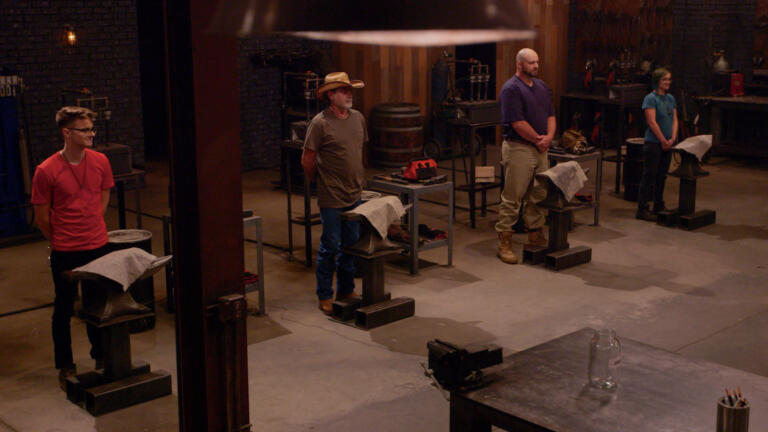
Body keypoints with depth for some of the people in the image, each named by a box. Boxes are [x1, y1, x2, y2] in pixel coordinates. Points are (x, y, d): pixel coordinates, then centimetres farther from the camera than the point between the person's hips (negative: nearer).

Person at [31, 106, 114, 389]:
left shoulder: (100, 162, -3)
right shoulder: (46, 171, -15)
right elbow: (42, 218, -5)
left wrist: (93, 226, 12)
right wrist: (61, 241, 5)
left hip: (98, 246, 3)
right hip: (64, 252, -3)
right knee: (64, 308, 9)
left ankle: (101, 356, 33)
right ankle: (65, 366, 23)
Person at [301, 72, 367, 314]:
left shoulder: (358, 118, 7)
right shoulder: (320, 123, -14)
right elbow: (307, 161, -9)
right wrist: (319, 181, 2)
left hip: (354, 195, 6)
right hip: (331, 198, -6)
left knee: (351, 244, 14)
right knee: (330, 247, 1)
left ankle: (346, 291, 28)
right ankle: (325, 297, 14)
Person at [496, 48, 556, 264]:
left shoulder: (542, 86, 15)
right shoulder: (511, 89, -12)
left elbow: (550, 115, 14)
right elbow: (518, 123, -18)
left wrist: (549, 137, -4)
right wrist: (538, 139, -9)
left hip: (540, 149, 8)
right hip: (518, 148, -8)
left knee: (539, 195, 13)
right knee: (512, 197, -5)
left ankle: (536, 234, 25)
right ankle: (504, 243, -1)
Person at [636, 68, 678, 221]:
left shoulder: (670, 98, 12)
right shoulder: (651, 98, -10)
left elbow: (674, 120, 10)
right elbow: (652, 122, -16)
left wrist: (672, 139, -5)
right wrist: (663, 141, -15)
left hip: (667, 144, 7)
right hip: (653, 143, -7)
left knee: (662, 176, 13)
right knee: (649, 176, -4)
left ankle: (659, 207, 24)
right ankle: (642, 210, 0)